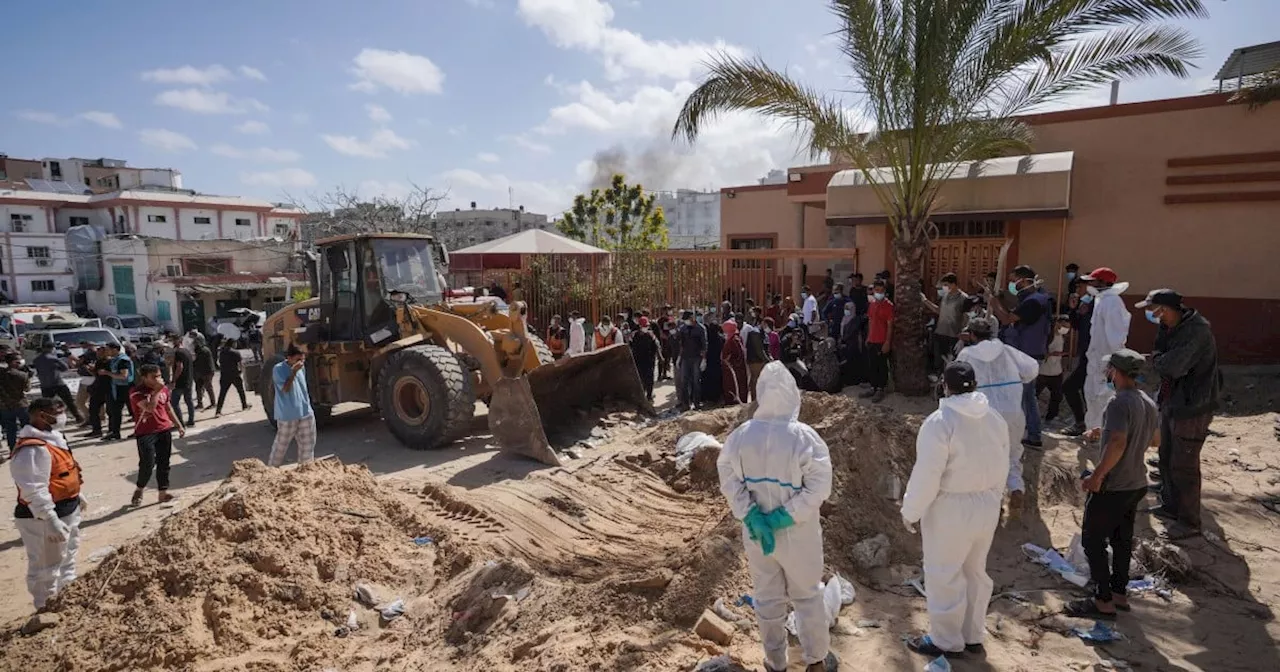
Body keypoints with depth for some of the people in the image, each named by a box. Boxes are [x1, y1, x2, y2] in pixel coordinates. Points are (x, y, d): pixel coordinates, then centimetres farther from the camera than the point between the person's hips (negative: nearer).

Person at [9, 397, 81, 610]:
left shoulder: (52, 439, 6)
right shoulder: (33, 449, -27)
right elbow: (34, 490, -31)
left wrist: (76, 496, 26)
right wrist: (51, 521, -31)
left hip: (66, 511, 12)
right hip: (42, 519, -11)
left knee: (67, 561, 26)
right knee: (46, 569, 3)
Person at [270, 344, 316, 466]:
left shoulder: (302, 368, 7)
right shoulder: (279, 369, -12)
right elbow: (285, 389, -21)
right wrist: (293, 372, -27)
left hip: (306, 413, 6)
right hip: (287, 416, -6)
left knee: (308, 445, 11)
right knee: (281, 446, 6)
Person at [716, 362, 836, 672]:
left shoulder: (739, 436, -11)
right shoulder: (804, 437, -21)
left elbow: (730, 482, -11)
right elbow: (818, 487, -21)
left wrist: (753, 517, -14)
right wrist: (784, 517, -17)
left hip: (755, 533, 3)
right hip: (798, 533, -2)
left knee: (767, 598, 19)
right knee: (806, 595, 20)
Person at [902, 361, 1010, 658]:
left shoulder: (940, 422, -22)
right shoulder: (996, 418, 1)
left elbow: (926, 475, -22)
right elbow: (1001, 467, 10)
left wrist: (910, 511, -10)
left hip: (951, 509, -7)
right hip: (987, 507, 8)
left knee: (944, 575, 8)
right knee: (975, 571, 21)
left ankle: (946, 641, 22)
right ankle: (973, 636, 36)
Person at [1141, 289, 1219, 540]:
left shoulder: (1197, 330, -24)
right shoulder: (1172, 328, 5)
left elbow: (1170, 366, -30)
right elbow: (1159, 357, 8)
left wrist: (1155, 358, -12)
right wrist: (1158, 359, -12)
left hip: (1191, 408, -9)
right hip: (1172, 402, 9)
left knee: (1184, 467, 0)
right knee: (1167, 458, 21)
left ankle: (1189, 522, 14)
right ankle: (1171, 506, 37)